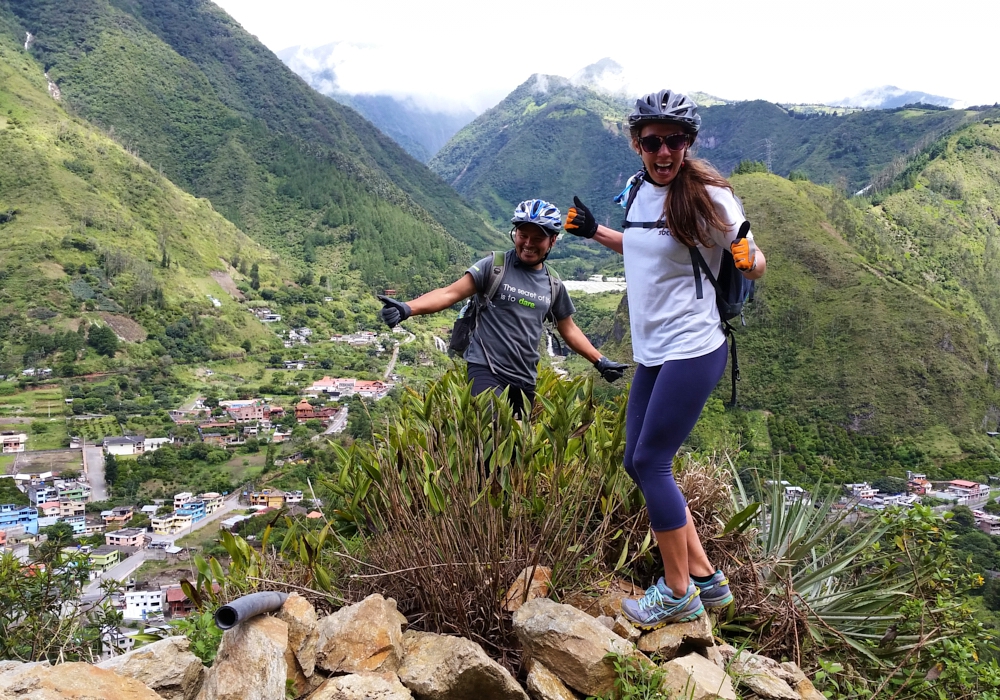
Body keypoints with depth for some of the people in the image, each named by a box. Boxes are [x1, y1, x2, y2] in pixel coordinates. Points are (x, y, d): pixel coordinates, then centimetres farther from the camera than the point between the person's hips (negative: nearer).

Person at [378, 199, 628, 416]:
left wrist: (600, 361, 16)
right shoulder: (495, 265, -5)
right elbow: (451, 293, -13)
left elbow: (568, 329, 20)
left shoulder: (553, 284, 9)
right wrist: (406, 308, -28)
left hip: (525, 381, 5)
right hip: (487, 371, -5)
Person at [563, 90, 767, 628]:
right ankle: (706, 578, 25)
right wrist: (594, 232, 18)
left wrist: (746, 261, -29)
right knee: (638, 462, 12)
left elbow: (752, 262, -7)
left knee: (651, 464, -5)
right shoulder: (641, 187, 8)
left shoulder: (708, 195, -13)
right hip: (652, 352, 9)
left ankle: (678, 594, 14)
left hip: (692, 351, -9)